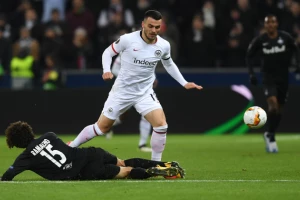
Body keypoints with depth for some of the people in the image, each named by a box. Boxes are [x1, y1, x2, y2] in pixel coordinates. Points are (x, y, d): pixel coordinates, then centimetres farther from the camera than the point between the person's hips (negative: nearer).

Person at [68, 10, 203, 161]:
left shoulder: (164, 45, -5)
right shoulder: (128, 39, -17)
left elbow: (169, 65, 16)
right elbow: (108, 52, -2)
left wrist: (184, 83, 11)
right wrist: (106, 70, -19)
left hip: (145, 92, 3)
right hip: (122, 91, -2)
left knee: (161, 125, -17)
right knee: (102, 127, 5)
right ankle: (71, 147, 27)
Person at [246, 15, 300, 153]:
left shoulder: (285, 37, -5)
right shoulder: (259, 40, -8)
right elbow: (249, 56, 4)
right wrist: (251, 73, -6)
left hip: (283, 77, 3)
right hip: (268, 77, -3)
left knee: (279, 109, 9)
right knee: (273, 104, -22)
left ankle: (269, 135, 29)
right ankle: (271, 137, -8)